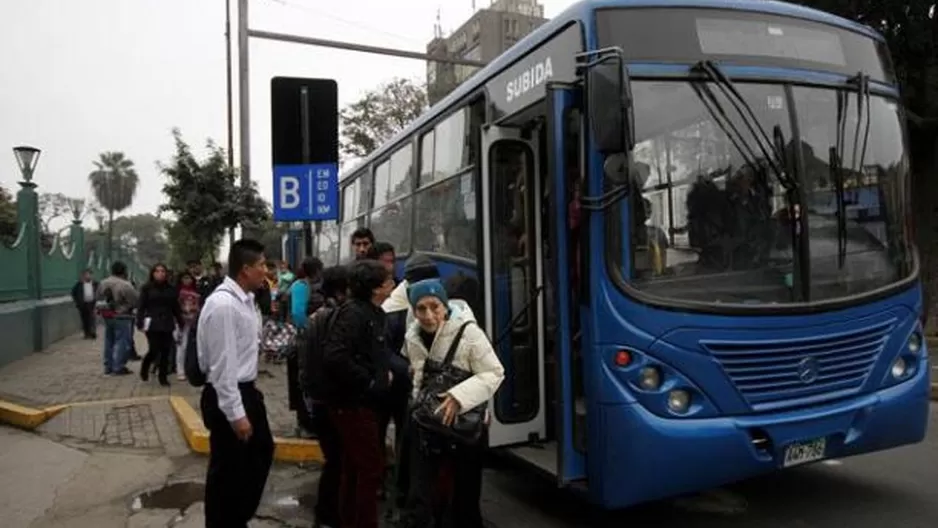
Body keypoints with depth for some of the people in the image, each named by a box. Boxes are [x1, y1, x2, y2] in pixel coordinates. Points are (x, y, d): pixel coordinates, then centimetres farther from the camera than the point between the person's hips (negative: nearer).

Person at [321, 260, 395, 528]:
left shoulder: (371, 313, 11)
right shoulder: (353, 313, -20)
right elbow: (334, 356, -30)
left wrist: (382, 372, 5)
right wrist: (369, 382, -22)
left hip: (359, 400, 10)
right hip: (353, 401, -10)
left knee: (353, 465, 19)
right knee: (371, 466, -4)